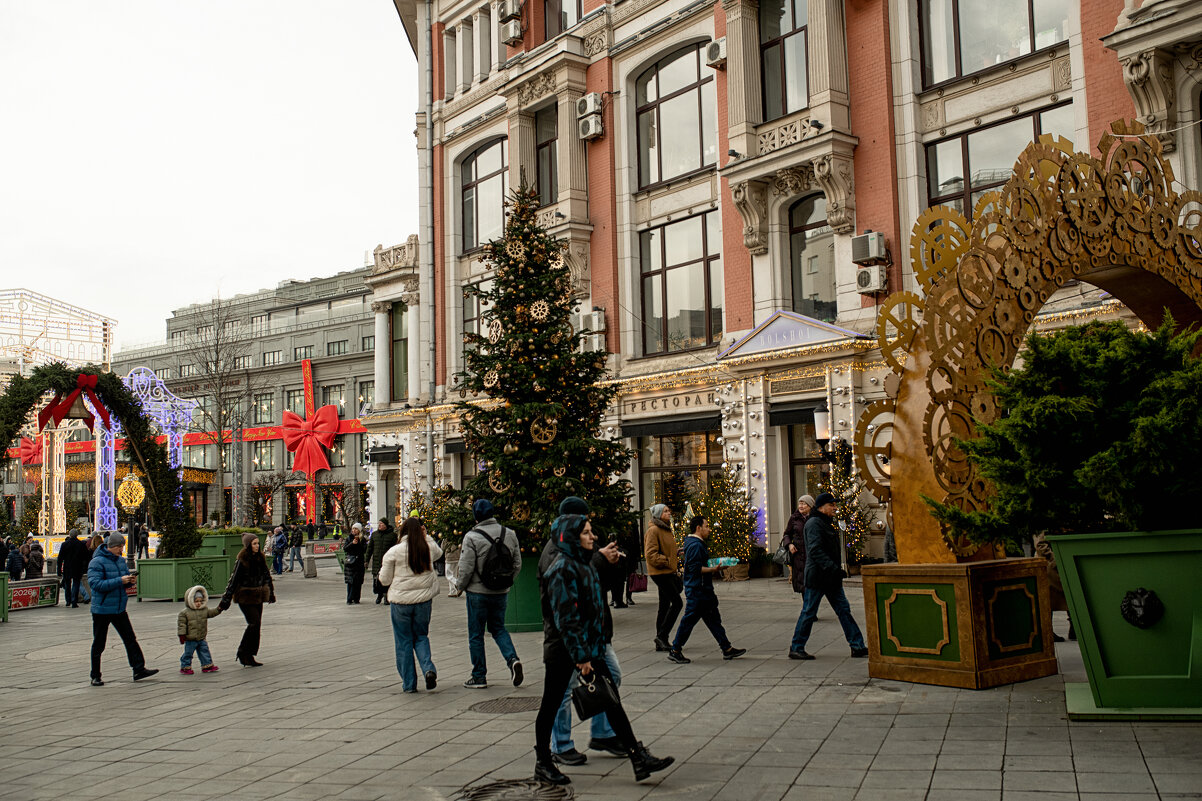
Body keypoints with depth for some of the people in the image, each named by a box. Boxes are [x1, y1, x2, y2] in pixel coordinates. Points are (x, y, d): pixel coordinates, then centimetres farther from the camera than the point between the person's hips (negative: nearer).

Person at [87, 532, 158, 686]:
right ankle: (95, 677, 14)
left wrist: (130, 580, -5)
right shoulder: (97, 562, -13)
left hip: (120, 609, 7)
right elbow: (96, 584, -23)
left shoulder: (121, 560, 8)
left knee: (130, 639, 6)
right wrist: (119, 581, -26)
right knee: (99, 644, 4)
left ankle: (139, 670, 10)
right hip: (102, 609, -6)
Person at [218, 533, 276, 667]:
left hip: (257, 596, 7)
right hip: (245, 597, -7)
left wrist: (271, 593, 25)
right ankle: (243, 654, -3)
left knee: (256, 625, 5)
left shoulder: (260, 558, 8)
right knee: (254, 622, -15)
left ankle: (249, 656, 10)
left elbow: (266, 576, 20)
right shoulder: (241, 561, -11)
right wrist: (226, 600, -11)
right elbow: (233, 580, -11)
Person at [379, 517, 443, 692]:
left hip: (400, 601, -2)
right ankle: (428, 669, -6)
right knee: (421, 636, 18)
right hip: (423, 600, 2)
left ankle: (409, 683, 13)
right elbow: (439, 552, 25)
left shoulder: (394, 551, -9)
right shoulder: (428, 548, -1)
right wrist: (426, 537, 19)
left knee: (404, 641, 9)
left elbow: (384, 579, -1)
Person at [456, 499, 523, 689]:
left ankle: (479, 677, 13)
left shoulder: (472, 537, -15)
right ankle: (513, 659, -3)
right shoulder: (510, 534, 1)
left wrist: (460, 584, 5)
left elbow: (466, 569, -14)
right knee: (498, 628, 20)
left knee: (476, 634, 7)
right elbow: (517, 564, 6)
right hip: (501, 593, 5)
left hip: (478, 592, -5)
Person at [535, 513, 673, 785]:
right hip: (563, 650, -9)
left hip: (589, 647, 9)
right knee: (551, 704, 7)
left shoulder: (583, 564, 11)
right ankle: (543, 764, 22)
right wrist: (580, 656, -22)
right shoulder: (562, 568, -18)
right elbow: (565, 617, -22)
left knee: (611, 700, 5)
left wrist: (592, 651, 18)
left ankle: (639, 759, 5)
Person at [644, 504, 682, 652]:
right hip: (660, 572, -10)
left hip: (668, 572, 10)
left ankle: (661, 643, 15)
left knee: (664, 606, 10)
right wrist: (667, 562, -20)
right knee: (677, 603, -13)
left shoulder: (666, 529, 18)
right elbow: (651, 554, -19)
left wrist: (676, 552, 13)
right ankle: (662, 636, -8)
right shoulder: (653, 530, -13)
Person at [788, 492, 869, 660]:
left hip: (830, 578, 9)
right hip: (816, 577, -9)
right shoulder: (814, 523, -14)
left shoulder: (827, 524, 18)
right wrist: (834, 569, -28)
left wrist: (837, 570, 16)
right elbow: (815, 551, -24)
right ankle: (796, 648, 8)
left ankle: (857, 646, 9)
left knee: (844, 610, 7)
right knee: (808, 613, -2)